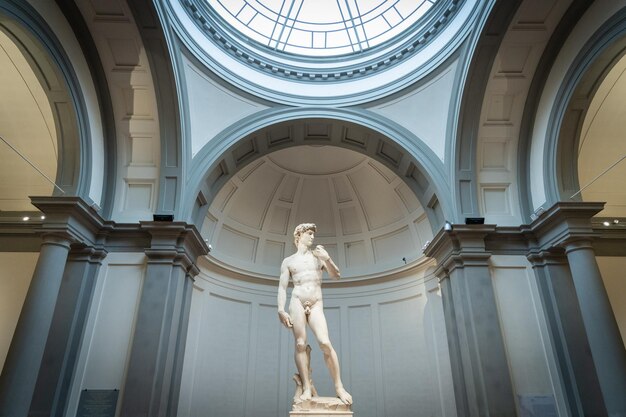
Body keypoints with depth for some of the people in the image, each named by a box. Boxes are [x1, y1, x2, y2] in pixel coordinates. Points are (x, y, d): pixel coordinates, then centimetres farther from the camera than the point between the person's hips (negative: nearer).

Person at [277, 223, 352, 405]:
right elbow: (282, 287, 6)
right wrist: (281, 310, -7)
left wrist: (327, 259, -6)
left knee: (325, 343, -14)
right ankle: (306, 388, -5)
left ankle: (339, 387, -7)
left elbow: (336, 276, 11)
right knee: (300, 344, -9)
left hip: (316, 305, 1)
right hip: (297, 302, 0)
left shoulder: (319, 254, 17)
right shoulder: (288, 261, 12)